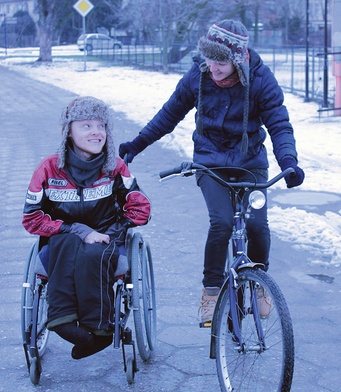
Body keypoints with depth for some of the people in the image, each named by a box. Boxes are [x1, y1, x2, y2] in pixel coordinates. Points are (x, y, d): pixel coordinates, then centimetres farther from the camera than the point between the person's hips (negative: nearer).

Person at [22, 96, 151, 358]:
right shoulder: (49, 169, -3)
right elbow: (33, 218, -5)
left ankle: (98, 328, -35)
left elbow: (140, 206, 6)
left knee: (92, 255, -37)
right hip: (60, 247, 0)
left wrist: (114, 233, -10)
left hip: (105, 242, 0)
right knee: (67, 242, -37)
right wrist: (79, 231, -17)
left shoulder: (115, 167, 1)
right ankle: (64, 319, -46)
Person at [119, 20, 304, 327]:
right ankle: (211, 291, -5)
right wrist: (138, 144, 8)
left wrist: (288, 162, -30)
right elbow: (170, 114, 6)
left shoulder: (261, 79, -14)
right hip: (211, 161, 0)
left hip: (250, 162, 0)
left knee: (256, 224, -16)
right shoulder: (198, 75, -9)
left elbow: (279, 125, -13)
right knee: (222, 221, -23)